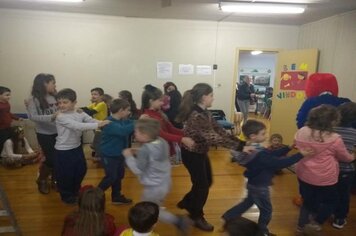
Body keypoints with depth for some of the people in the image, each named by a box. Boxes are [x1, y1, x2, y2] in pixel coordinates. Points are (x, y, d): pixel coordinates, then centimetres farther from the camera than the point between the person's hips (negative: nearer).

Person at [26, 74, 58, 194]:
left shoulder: (55, 97, 1)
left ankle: (55, 180, 35)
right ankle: (41, 180, 31)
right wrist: (51, 117, -30)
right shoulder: (34, 99, -11)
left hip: (58, 132, 4)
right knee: (51, 159, 2)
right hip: (44, 134, -4)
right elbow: (33, 117, -20)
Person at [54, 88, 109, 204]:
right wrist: (98, 125, -38)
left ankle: (75, 191, 44)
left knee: (81, 171, 19)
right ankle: (66, 195, 31)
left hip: (77, 147, 7)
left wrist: (103, 122, -30)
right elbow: (77, 126, -33)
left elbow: (92, 120, -8)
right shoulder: (60, 117, -22)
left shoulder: (80, 113, -2)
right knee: (65, 175, 6)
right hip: (63, 150, -6)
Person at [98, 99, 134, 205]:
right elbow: (123, 130, -42)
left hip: (119, 154, 9)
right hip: (109, 155, -9)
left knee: (119, 175, 17)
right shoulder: (109, 123, -27)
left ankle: (116, 197, 33)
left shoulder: (123, 121, 3)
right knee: (111, 177, -2)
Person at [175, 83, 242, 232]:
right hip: (192, 154, -9)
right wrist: (238, 146, -36)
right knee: (202, 184, 6)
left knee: (207, 182, 21)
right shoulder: (196, 116, -30)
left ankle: (186, 203, 42)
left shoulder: (204, 113, 1)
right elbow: (213, 138, -35)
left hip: (200, 152, 9)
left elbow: (218, 130, 0)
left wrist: (238, 141, -9)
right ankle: (197, 217, 29)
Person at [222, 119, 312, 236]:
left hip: (254, 184, 9)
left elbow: (271, 154, 0)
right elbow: (279, 163, -35)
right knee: (266, 210, 14)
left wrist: (288, 148, -5)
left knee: (248, 202, 29)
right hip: (259, 186, -9)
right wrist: (300, 155, -32)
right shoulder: (259, 155, -34)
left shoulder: (252, 148, -3)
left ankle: (228, 217, 38)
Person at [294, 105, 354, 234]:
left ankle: (302, 224, 38)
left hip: (303, 175, 5)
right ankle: (315, 223, 29)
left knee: (307, 200, 25)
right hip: (324, 179, -5)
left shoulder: (301, 132, -7)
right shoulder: (334, 138, -20)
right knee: (329, 201, 23)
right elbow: (345, 157, -2)